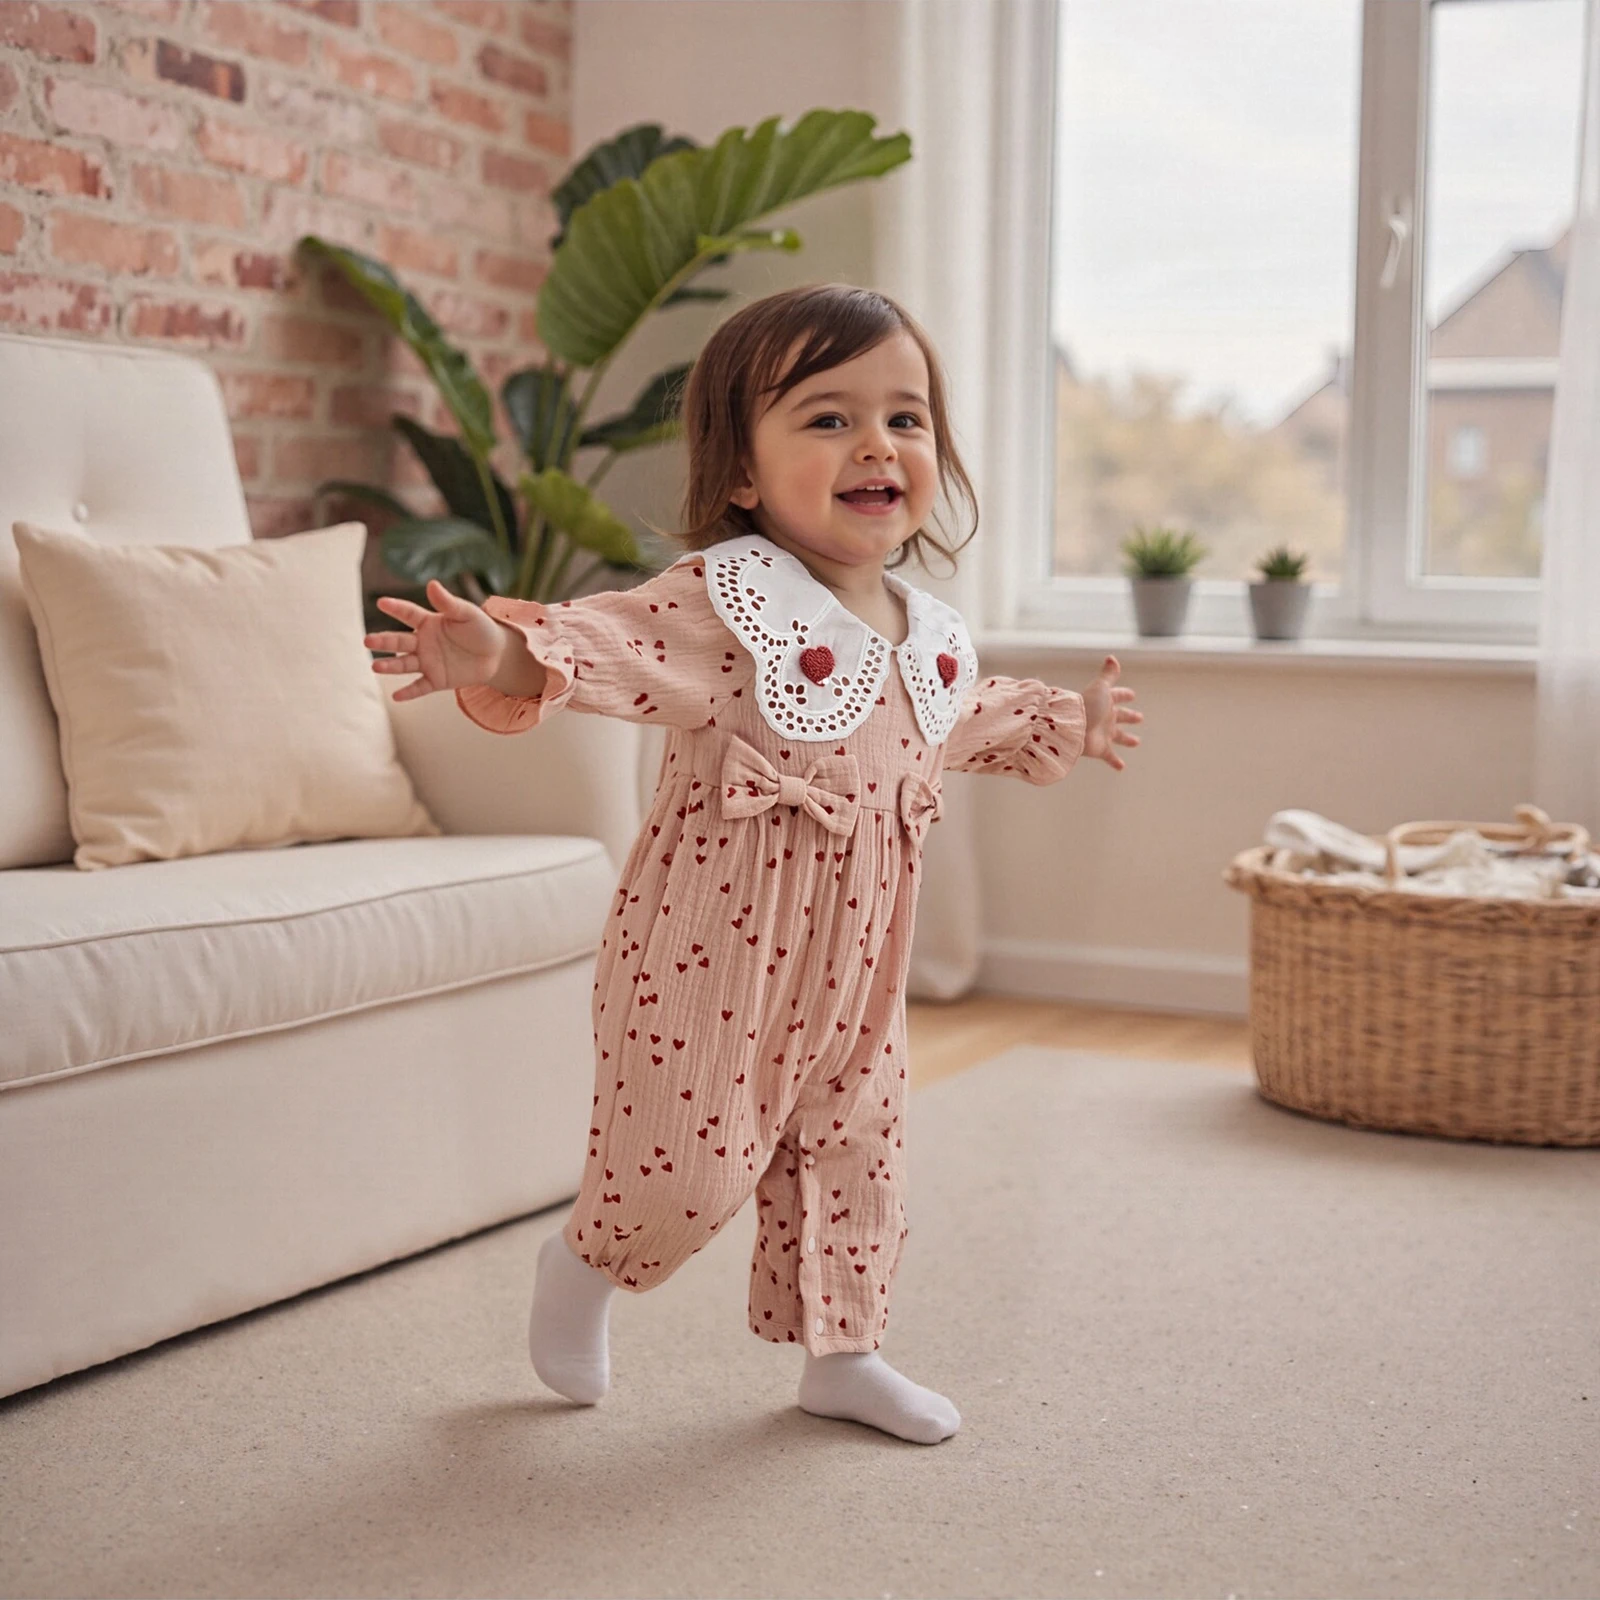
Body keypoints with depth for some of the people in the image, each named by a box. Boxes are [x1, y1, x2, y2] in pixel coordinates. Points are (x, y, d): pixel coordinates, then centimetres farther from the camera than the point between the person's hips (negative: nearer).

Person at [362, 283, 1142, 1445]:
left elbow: (965, 723, 28)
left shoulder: (930, 632, 7)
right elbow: (615, 640, -34)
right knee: (692, 1167, -4)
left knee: (856, 1153, 17)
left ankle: (840, 1352, 37)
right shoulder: (724, 601, -18)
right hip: (713, 947, -7)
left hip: (852, 964, 7)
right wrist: (509, 660, -54)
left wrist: (1063, 722, 39)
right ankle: (585, 1267, 29)